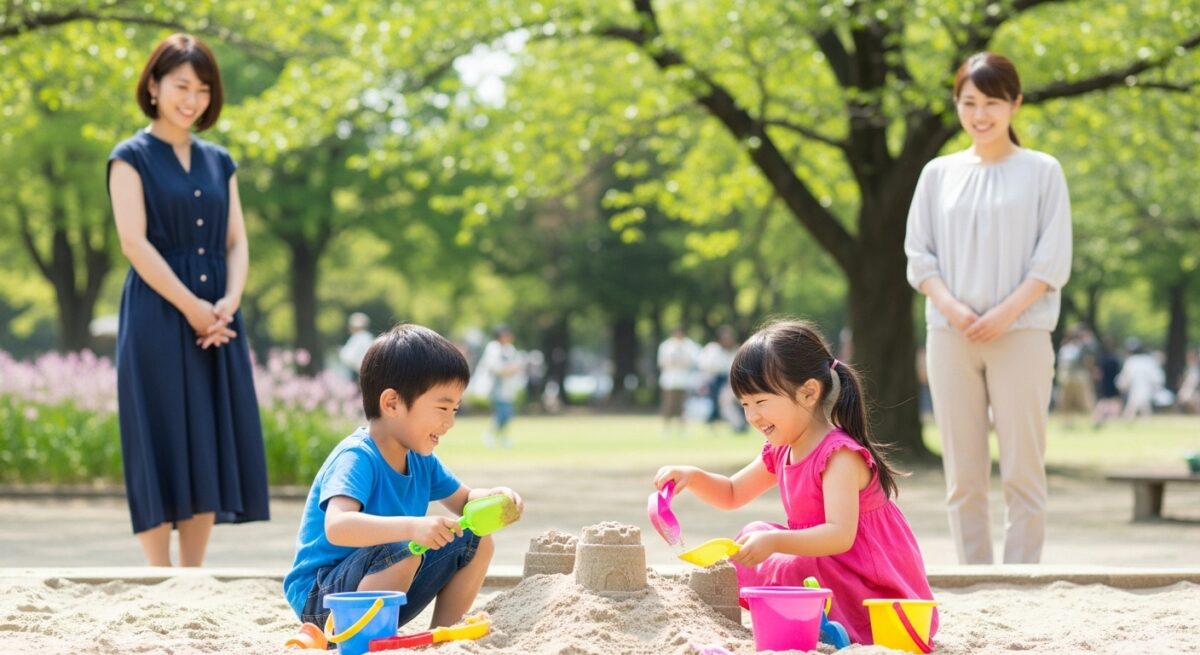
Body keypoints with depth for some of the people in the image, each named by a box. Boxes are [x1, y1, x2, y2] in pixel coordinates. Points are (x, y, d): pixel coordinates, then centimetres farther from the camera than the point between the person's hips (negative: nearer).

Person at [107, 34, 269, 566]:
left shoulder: (219, 162, 16)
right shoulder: (131, 157, -1)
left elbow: (237, 243, 10)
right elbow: (134, 243, -11)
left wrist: (229, 302, -9)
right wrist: (192, 308, -16)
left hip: (218, 321, 6)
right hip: (158, 317, -5)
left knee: (210, 447, 4)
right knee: (163, 446, -6)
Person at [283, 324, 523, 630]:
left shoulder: (420, 460, 4)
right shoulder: (356, 458, -23)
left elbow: (464, 500, 20)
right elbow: (337, 526, -40)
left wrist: (492, 498, -5)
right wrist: (412, 526, -53)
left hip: (386, 595, 9)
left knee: (476, 541, 3)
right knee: (402, 551, -35)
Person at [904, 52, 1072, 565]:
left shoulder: (1042, 172, 4)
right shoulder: (939, 173, 12)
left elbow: (1053, 261, -1)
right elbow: (919, 254, 8)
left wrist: (1006, 312, -14)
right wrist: (949, 306, -10)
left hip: (1021, 334, -3)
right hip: (950, 336, 3)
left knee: (1022, 471, -5)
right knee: (963, 475, 3)